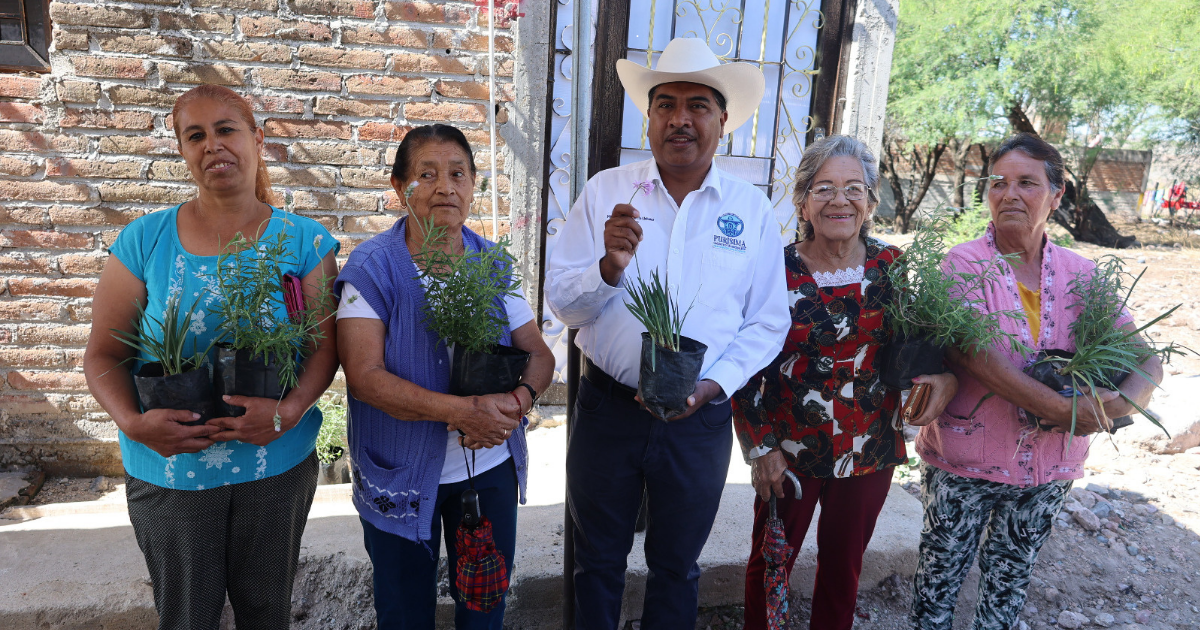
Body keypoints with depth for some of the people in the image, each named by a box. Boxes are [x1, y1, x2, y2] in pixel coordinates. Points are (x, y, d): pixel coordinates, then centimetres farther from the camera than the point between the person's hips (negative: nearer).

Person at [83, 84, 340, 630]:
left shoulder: (303, 241, -4)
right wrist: (133, 422, -18)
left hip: (277, 464, 0)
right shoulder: (145, 240, -3)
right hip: (168, 469, 1)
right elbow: (103, 354, -1)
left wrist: (290, 410, -24)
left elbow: (326, 343, -7)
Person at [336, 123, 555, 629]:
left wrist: (520, 398, -22)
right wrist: (463, 410, -29)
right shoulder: (372, 266, -12)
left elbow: (539, 354, 1)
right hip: (401, 478, -3)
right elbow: (364, 375, -20)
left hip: (491, 468, 3)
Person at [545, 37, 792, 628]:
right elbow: (562, 302, -5)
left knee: (676, 568, 21)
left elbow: (767, 323, 1)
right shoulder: (605, 191, -3)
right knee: (597, 563, 19)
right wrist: (610, 266, -24)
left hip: (699, 420, 1)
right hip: (606, 407, 0)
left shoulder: (753, 210, -2)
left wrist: (713, 386, -13)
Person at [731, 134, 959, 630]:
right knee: (770, 560, 13)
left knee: (843, 564, 19)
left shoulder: (894, 268, -3)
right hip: (789, 452, -2)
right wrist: (760, 447, -7)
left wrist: (945, 377, -14)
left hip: (871, 452, 2)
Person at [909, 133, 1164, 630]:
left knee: (1010, 579, 20)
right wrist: (1059, 409, -27)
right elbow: (969, 350, -24)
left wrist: (1121, 403, -21)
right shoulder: (964, 264, -11)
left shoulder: (1081, 275, 2)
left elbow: (1144, 359, 1)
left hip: (1049, 467, 4)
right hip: (965, 459, -3)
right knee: (942, 571, 12)